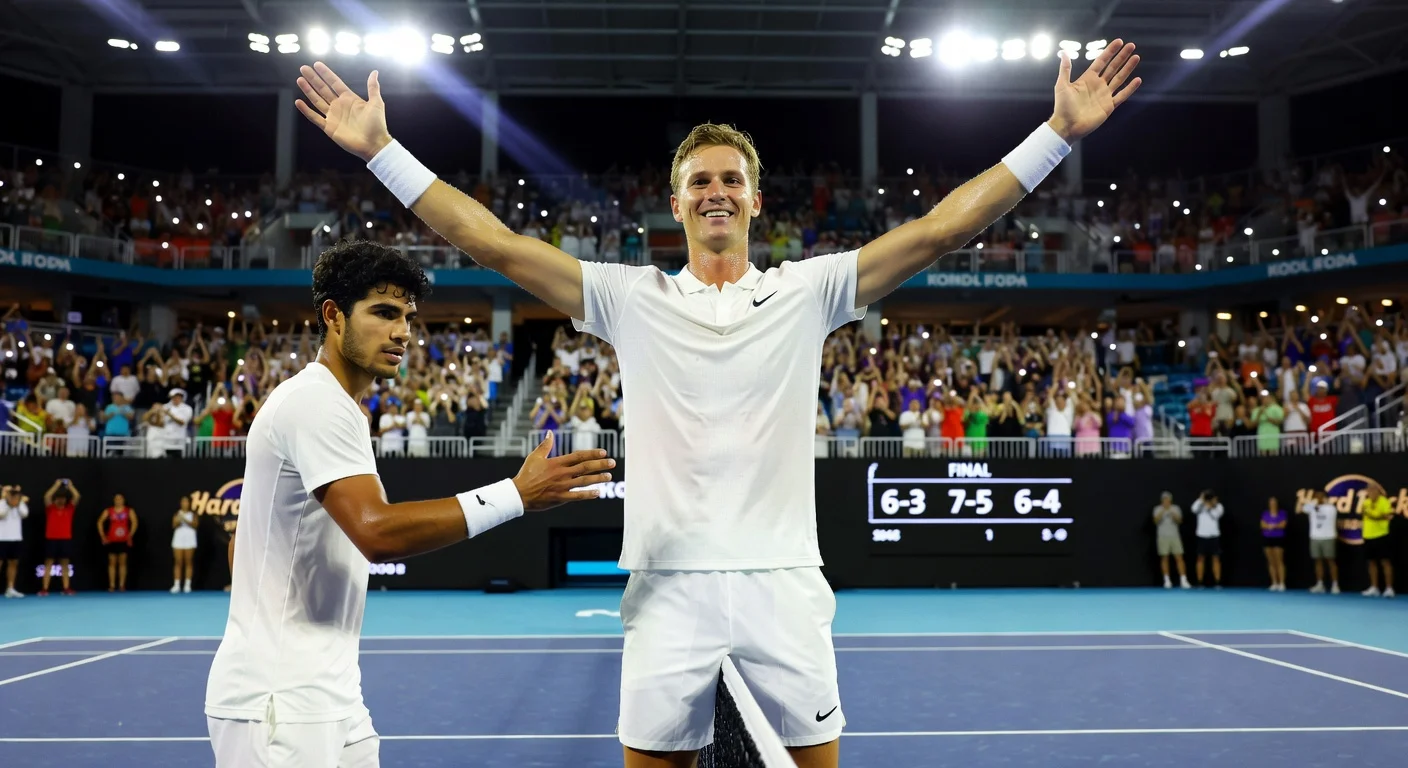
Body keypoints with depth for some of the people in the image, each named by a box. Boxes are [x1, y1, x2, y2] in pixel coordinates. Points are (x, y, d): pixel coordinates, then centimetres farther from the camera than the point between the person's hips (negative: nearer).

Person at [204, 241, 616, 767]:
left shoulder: (322, 403, 16)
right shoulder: (317, 402, -16)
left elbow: (242, 543, 21)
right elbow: (377, 533, -29)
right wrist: (515, 494, -29)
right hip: (279, 705, -10)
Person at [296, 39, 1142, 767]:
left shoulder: (808, 291, 4)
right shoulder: (633, 299, 5)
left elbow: (939, 231, 0)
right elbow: (496, 244, 2)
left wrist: (1058, 132, -3)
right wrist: (381, 149, -1)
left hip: (784, 582, 0)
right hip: (669, 585, 0)